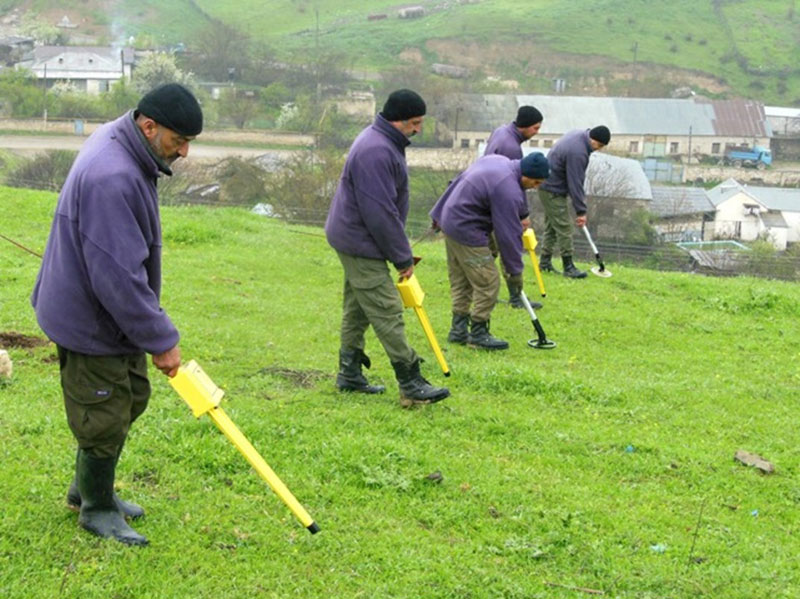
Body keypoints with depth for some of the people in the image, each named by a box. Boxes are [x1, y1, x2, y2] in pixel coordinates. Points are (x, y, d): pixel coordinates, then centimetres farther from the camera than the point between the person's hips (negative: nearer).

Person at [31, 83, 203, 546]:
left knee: (132, 398, 20)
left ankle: (90, 487, 38)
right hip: (90, 321, -10)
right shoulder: (112, 179, -32)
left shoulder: (119, 144, 2)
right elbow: (118, 277, -32)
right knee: (105, 417, 4)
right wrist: (160, 339, -24)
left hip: (114, 314, 10)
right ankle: (97, 508, 25)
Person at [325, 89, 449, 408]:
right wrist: (402, 256, -18)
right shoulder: (376, 152, -24)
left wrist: (400, 247, 19)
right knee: (387, 311, -10)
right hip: (361, 242, -11)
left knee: (357, 307, 17)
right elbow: (380, 211, -25)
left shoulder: (385, 142, 11)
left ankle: (350, 373, 26)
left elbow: (390, 204, 20)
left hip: (354, 238, 11)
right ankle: (411, 384, -9)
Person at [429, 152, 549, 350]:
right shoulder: (508, 191, -24)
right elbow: (508, 234, -19)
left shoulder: (497, 161, 5)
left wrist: (440, 214, 25)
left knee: (460, 281, 16)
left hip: (450, 220, 10)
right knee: (488, 283, -4)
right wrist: (515, 271, -9)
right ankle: (478, 334, 5)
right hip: (467, 232, -10)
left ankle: (458, 330, 23)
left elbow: (458, 182, 17)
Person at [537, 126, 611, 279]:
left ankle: (545, 262, 21)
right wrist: (581, 211, -20)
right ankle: (568, 267, -3)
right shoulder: (578, 153, -30)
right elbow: (575, 184, -26)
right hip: (553, 191, -11)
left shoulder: (579, 134, 2)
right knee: (563, 228, -7)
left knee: (551, 226, 15)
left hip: (548, 186, 11)